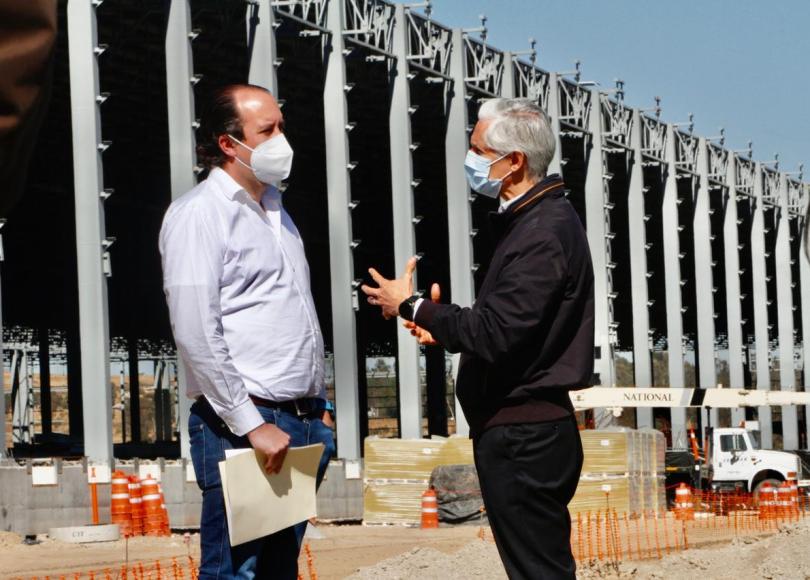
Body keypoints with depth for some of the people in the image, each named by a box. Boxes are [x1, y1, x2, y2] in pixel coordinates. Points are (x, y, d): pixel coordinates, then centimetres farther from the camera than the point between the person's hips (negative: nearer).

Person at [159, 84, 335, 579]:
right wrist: (252, 425, -19)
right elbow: (197, 334, -17)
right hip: (243, 427, -8)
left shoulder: (273, 208, 18)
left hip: (301, 425, 8)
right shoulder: (199, 213, -9)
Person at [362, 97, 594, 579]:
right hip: (526, 430, 11)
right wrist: (445, 327, 10)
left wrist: (411, 306, -12)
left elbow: (494, 334, -25)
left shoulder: (543, 234, -19)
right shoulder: (538, 219, 14)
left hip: (524, 438, -11)